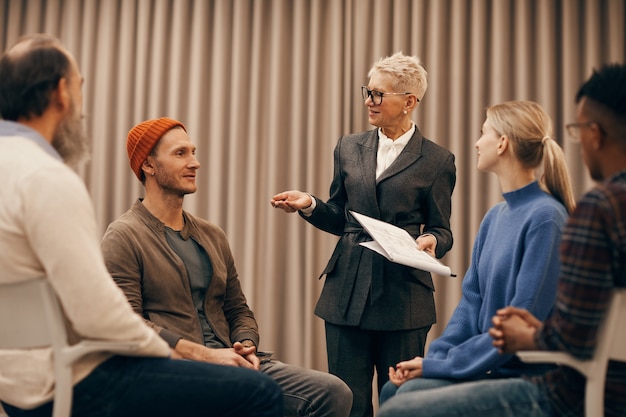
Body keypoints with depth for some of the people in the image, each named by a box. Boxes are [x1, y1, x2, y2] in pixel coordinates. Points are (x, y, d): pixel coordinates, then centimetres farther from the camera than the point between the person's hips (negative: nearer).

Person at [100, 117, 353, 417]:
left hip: (229, 365, 7)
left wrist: (246, 347, 1)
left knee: (334, 392, -15)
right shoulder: (124, 237, -1)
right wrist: (205, 355, -16)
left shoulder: (213, 236, 21)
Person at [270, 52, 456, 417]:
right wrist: (309, 205, -3)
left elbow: (441, 230, 4)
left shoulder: (437, 161, 1)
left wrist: (431, 241, -18)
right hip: (348, 291, 3)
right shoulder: (349, 148, 11)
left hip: (403, 295, -3)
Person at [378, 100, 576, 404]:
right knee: (393, 388, -3)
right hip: (487, 365, 8)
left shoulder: (545, 217, -17)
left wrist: (441, 365, -18)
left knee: (412, 393, -19)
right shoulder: (495, 216, 9)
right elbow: (472, 301, 10)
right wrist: (434, 356, -5)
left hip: (524, 376, -7)